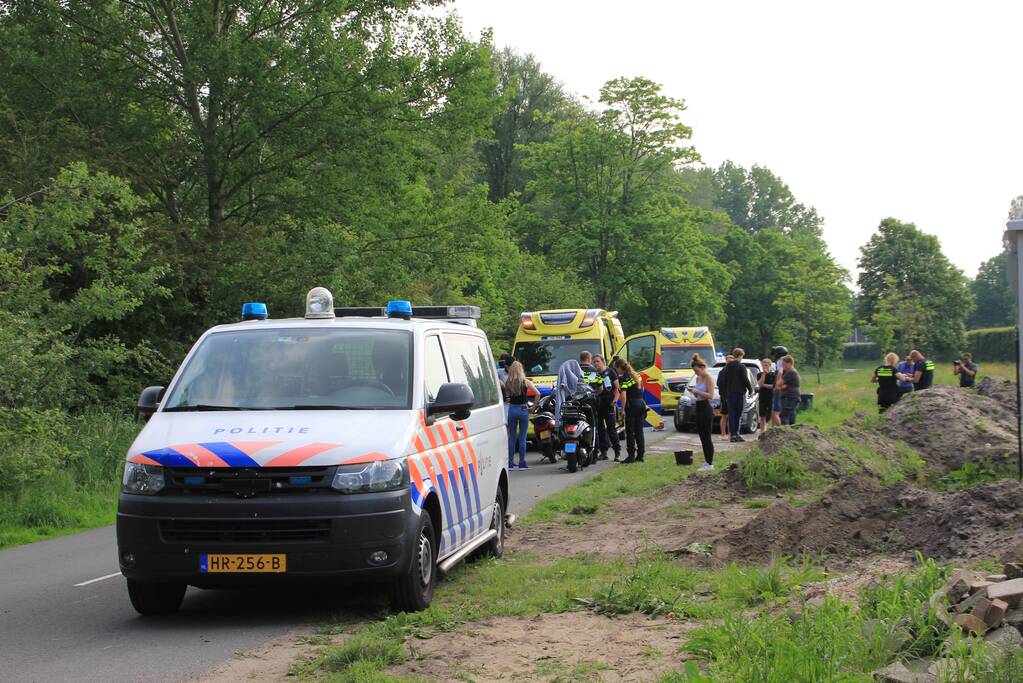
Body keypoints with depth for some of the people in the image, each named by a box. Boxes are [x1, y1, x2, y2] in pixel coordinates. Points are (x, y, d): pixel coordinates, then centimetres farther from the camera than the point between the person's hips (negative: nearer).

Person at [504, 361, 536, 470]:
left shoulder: (507, 382, -2)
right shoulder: (525, 382, -8)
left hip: (512, 409, 2)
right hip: (523, 409, -2)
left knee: (512, 437, 9)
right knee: (522, 438, 5)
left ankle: (510, 463, 9)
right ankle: (522, 463, 5)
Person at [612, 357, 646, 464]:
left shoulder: (624, 378, -10)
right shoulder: (637, 376, 13)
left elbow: (624, 395, -16)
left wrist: (623, 409, -15)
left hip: (632, 405, -7)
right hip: (641, 404, 8)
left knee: (630, 432, -2)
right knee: (639, 431, 11)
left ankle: (631, 455, -4)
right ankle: (640, 455, 12)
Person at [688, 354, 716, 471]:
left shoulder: (708, 378, -11)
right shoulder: (697, 378, 13)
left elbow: (711, 395, -18)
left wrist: (697, 391, -20)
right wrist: (693, 391, 2)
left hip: (706, 408, -9)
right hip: (698, 408, 9)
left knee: (707, 437, -6)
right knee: (702, 436, 11)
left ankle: (710, 463, -3)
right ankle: (706, 461, 18)